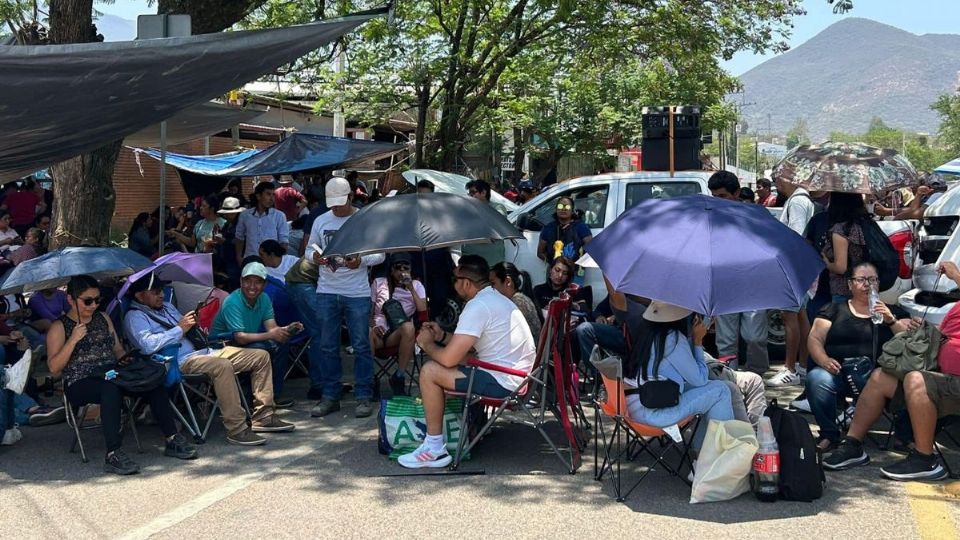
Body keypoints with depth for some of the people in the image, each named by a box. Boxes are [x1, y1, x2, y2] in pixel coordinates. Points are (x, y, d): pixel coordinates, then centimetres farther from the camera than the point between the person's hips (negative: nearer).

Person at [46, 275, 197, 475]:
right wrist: (73, 340, -15)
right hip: (80, 383, -5)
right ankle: (113, 455, -44)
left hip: (111, 374, 5)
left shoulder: (103, 318, 20)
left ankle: (172, 440, -17)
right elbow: (54, 368, -6)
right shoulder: (59, 327, 3)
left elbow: (118, 349, 23)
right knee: (111, 389, -40)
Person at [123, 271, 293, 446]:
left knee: (261, 356, 1)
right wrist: (180, 329, -14)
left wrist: (193, 324, 8)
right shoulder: (135, 317, -2)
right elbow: (148, 345, -21)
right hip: (180, 361, -9)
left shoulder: (167, 306, 25)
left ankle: (263, 416, 1)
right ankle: (236, 430, -35)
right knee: (222, 365, -40)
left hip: (203, 351, 10)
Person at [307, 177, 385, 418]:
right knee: (328, 346, 8)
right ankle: (330, 396, 16)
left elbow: (380, 254, 0)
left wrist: (361, 261, -19)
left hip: (357, 293, -3)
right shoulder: (321, 221, 8)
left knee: (361, 345, 1)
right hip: (327, 292, 3)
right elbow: (310, 247, 15)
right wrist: (315, 256, -8)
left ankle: (363, 397, 9)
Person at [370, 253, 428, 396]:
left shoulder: (416, 285, 12)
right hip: (379, 332, 0)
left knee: (409, 327, -37)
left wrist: (410, 288, -9)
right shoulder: (379, 283, 13)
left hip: (399, 334, 0)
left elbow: (423, 310, -3)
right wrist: (373, 326, -12)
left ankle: (399, 377, -25)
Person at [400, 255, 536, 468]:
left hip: (503, 382, -11)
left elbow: (449, 358, -19)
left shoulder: (478, 306, -17)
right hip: (519, 376, 11)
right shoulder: (497, 299, 16)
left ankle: (435, 449, -3)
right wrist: (442, 336, 21)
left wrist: (427, 344, 1)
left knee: (429, 371, -9)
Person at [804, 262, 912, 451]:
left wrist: (891, 321, -9)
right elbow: (814, 339, 9)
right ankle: (829, 435, -20)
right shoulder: (835, 310, 20)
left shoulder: (891, 311, 21)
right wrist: (824, 360, -11)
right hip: (838, 370, 0)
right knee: (817, 378, -33)